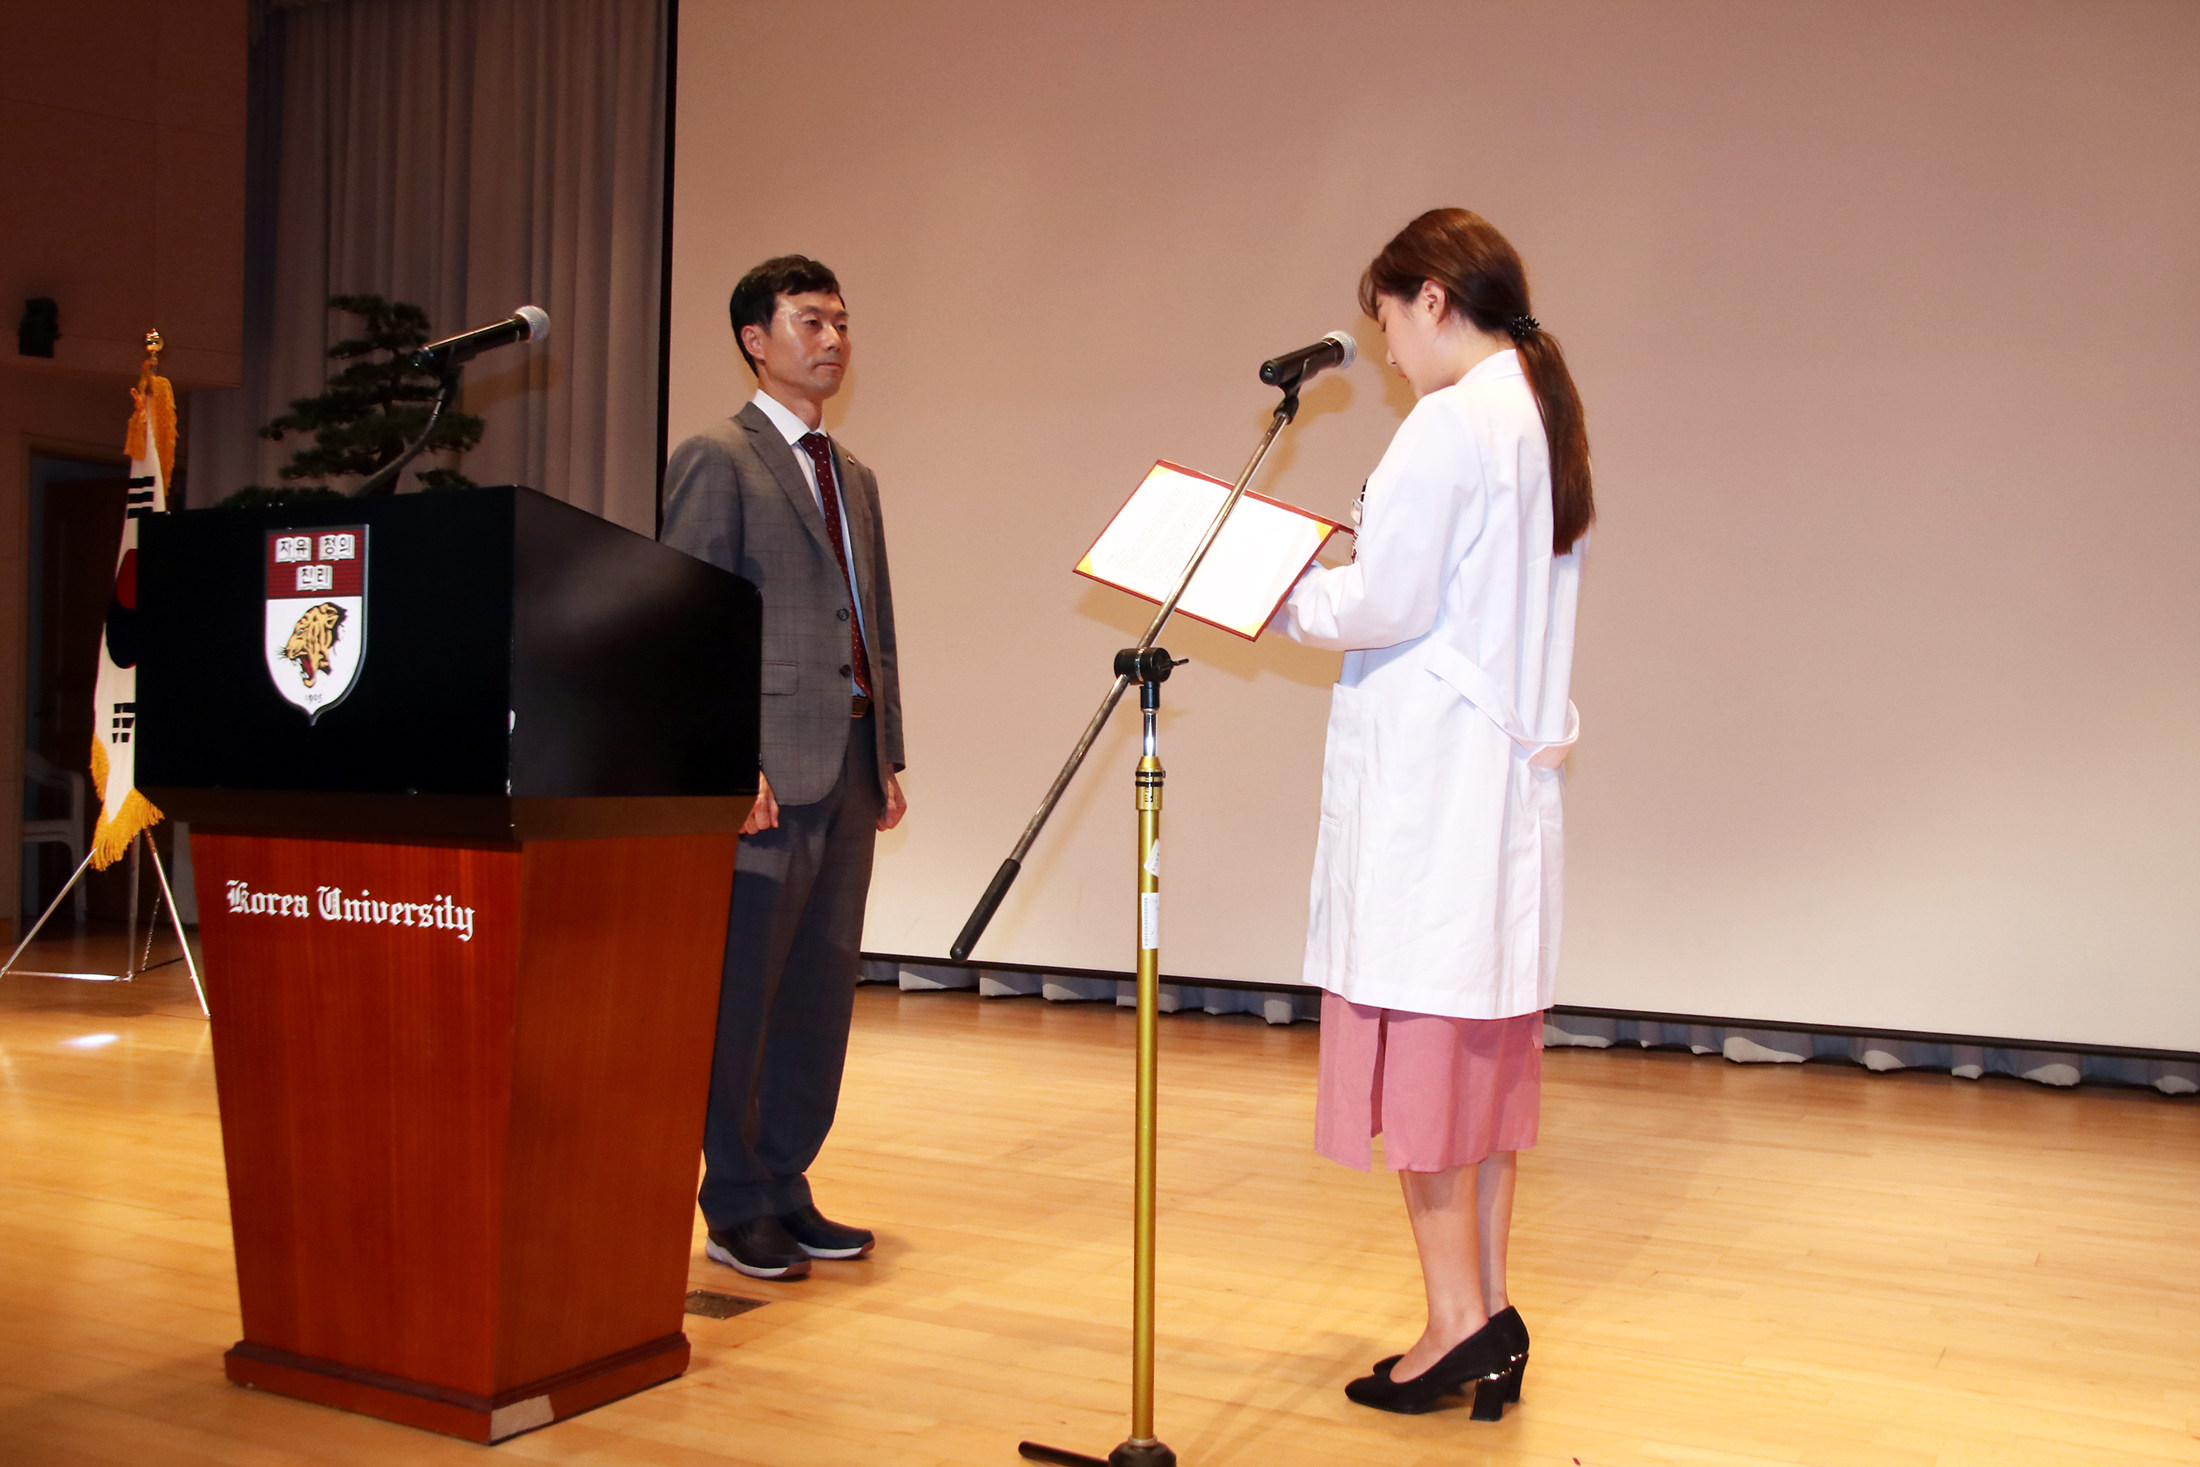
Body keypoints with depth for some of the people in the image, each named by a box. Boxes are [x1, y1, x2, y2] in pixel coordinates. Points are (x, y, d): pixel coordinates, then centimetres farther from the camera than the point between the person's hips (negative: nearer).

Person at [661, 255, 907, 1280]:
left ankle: (786, 1189, 20)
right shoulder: (716, 459, -2)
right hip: (767, 771, -7)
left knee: (822, 990, 10)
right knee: (742, 993, 0)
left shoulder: (855, 478, 21)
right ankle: (737, 1209, 11)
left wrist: (888, 758, 14)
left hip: (849, 769, 7)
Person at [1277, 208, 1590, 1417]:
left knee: (1417, 1035, -2)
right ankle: (1491, 1313, 19)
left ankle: (1459, 1318, 4)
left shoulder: (1449, 423, -14)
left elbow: (1386, 605, -15)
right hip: (1509, 765, 9)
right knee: (1487, 1041, 12)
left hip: (1428, 774, -9)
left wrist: (1278, 593, 1)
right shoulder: (1548, 416, 14)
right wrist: (1331, 579, 16)